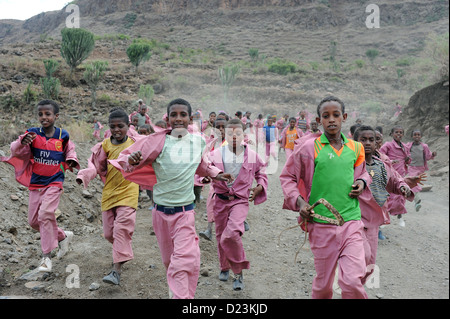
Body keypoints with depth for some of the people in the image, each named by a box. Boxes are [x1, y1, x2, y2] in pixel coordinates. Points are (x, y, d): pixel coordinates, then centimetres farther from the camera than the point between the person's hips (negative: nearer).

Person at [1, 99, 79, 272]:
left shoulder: (62, 135, -2)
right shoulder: (32, 133, -4)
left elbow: (70, 149, 17)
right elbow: (15, 150, -13)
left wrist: (72, 160, -3)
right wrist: (23, 142, -34)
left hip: (54, 182, -3)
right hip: (35, 183, 3)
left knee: (45, 213, -20)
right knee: (33, 221, 8)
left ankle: (46, 256, -9)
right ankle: (63, 236, 31)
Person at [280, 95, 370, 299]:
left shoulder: (354, 148, 7)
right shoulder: (309, 147, -4)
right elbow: (287, 177, 5)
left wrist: (362, 182, 5)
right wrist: (298, 201, -8)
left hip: (352, 222, 2)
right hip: (321, 224, -2)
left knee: (352, 282, -8)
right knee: (323, 284, 12)